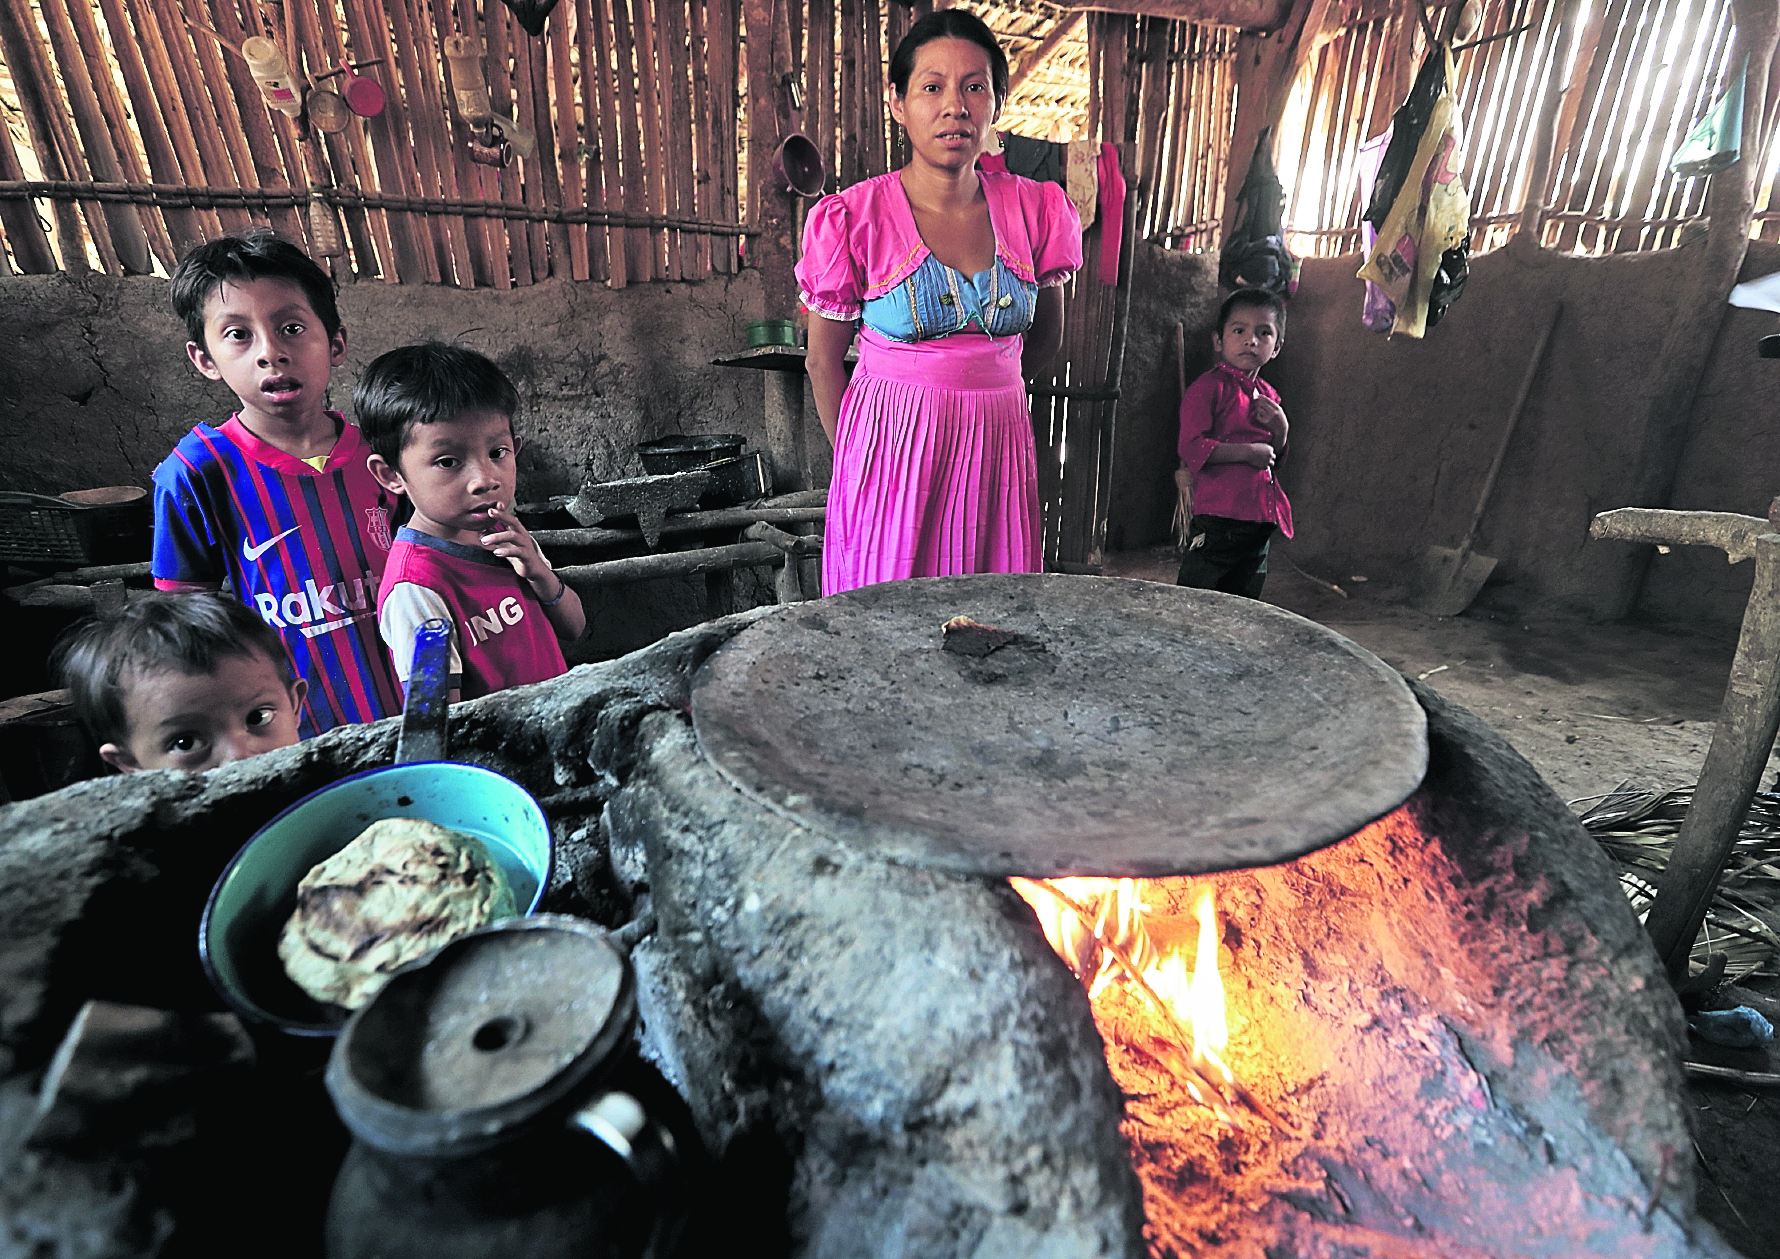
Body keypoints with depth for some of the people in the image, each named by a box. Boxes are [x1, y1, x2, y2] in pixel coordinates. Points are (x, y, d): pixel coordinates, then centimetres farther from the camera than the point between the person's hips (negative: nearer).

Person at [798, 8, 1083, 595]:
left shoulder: (1036, 210, 4)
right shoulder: (851, 218, -4)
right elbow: (823, 362, 3)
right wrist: (856, 459, 5)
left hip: (1001, 452, 3)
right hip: (891, 457, -2)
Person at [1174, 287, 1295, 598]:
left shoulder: (1268, 396, 15)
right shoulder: (1207, 388, -9)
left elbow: (1274, 461, 21)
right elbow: (1192, 448, -20)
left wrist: (1281, 430, 1)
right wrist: (1250, 451, -16)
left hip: (1260, 519, 8)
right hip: (1218, 516, -8)